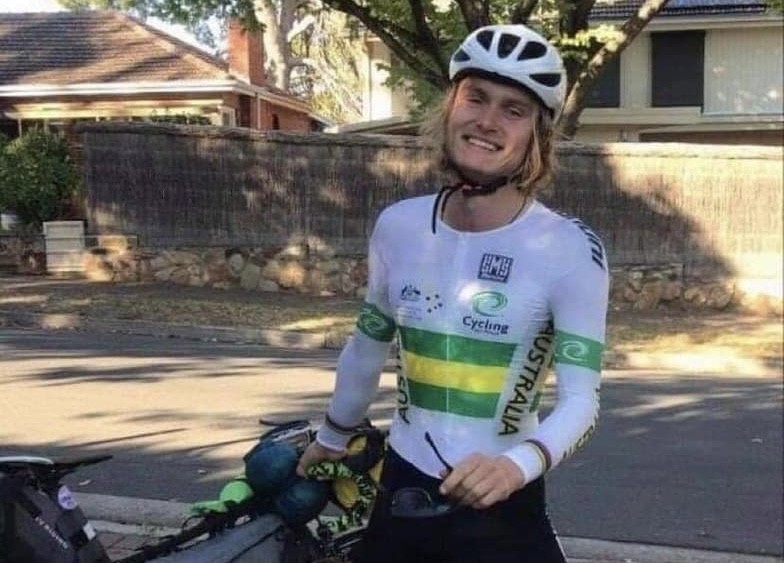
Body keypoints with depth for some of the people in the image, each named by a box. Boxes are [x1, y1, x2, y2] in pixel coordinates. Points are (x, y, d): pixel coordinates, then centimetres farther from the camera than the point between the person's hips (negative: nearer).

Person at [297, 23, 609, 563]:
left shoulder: (570, 249, -14)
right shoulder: (397, 225, -2)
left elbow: (582, 397, -17)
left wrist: (519, 464, -35)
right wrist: (333, 437, 25)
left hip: (502, 511, -3)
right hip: (401, 498, 4)